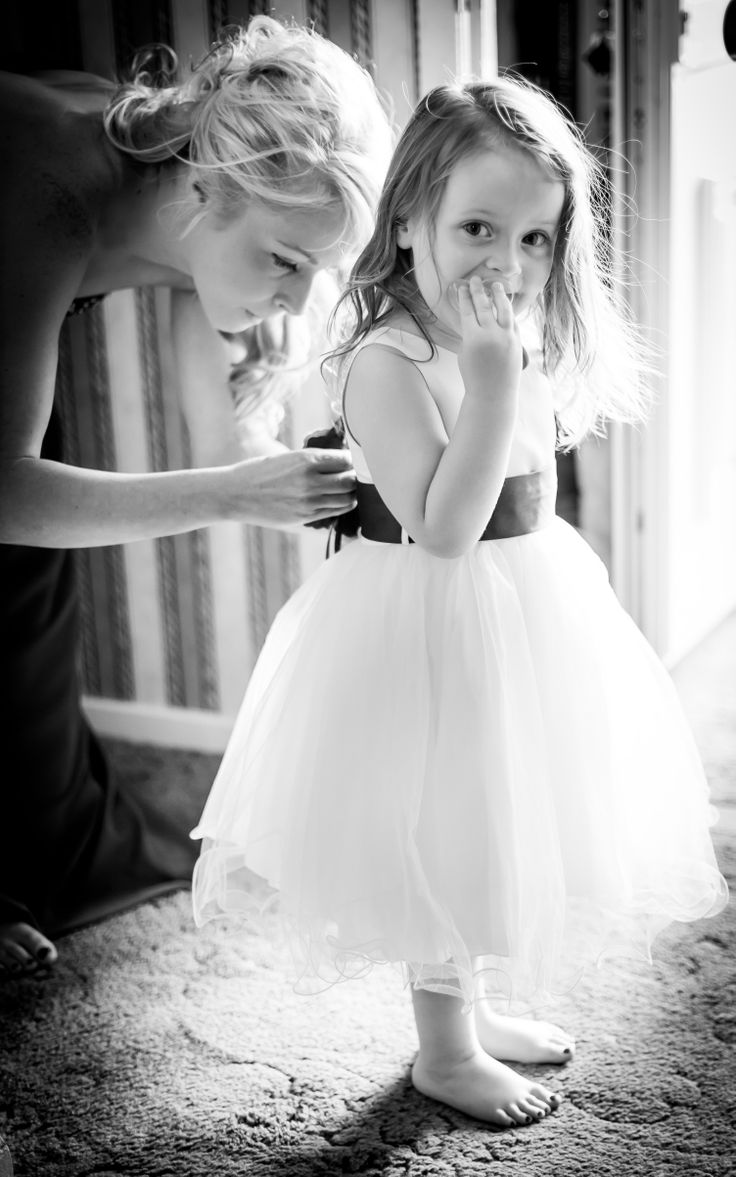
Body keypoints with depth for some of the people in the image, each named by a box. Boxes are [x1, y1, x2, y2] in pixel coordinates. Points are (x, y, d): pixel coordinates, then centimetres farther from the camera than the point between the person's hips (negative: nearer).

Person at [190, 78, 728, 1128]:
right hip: (431, 625, -9)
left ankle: (477, 1005, 42)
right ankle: (444, 1051, 26)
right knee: (446, 837, 5)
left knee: (496, 827, 21)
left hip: (525, 606, 9)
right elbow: (445, 527, -31)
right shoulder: (388, 362, -23)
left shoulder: (523, 344, 4)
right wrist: (492, 374, -33)